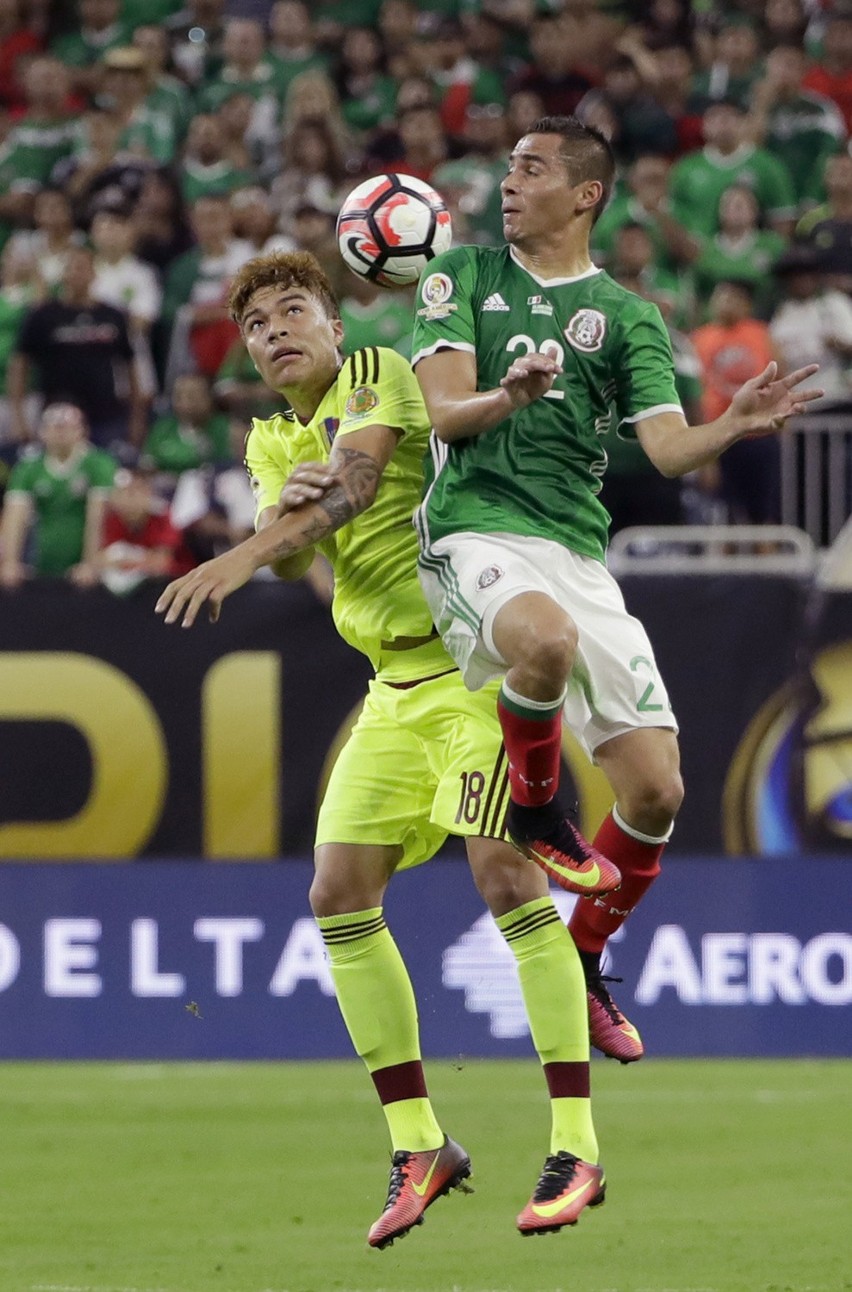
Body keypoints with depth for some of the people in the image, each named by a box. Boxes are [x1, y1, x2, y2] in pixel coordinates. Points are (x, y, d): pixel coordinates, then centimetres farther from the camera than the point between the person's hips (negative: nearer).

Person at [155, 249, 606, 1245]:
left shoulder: (380, 373, -6)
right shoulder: (271, 440, 15)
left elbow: (355, 484, -23)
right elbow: (293, 554, -1)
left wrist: (244, 554, -35)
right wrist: (286, 500, -24)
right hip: (396, 685, 8)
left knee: (504, 873, -19)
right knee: (339, 893, -3)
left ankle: (575, 1149, -17)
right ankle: (418, 1145, 5)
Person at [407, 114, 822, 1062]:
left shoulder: (628, 318, 13)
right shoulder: (461, 277, 11)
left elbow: (669, 449, 2)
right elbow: (445, 412, -1)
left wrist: (736, 426, -19)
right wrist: (509, 395, -23)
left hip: (578, 553, 3)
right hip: (476, 532, -3)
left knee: (655, 789, -4)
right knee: (544, 636, -40)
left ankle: (584, 960, 20)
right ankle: (531, 808, -11)